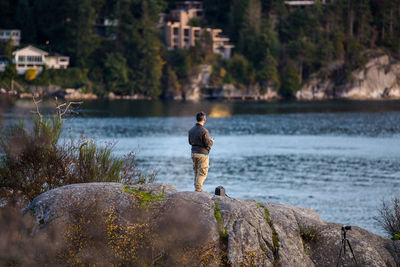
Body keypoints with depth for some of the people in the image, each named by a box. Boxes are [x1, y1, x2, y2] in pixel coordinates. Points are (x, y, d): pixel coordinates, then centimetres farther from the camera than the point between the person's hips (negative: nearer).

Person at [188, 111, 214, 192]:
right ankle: (198, 190, -4)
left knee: (196, 172, 16)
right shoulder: (204, 131, -19)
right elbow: (207, 144, -18)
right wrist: (211, 141, 4)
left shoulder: (191, 130, 4)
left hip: (193, 153, 7)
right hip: (202, 154, -7)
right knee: (202, 173, -1)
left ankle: (197, 189, 19)